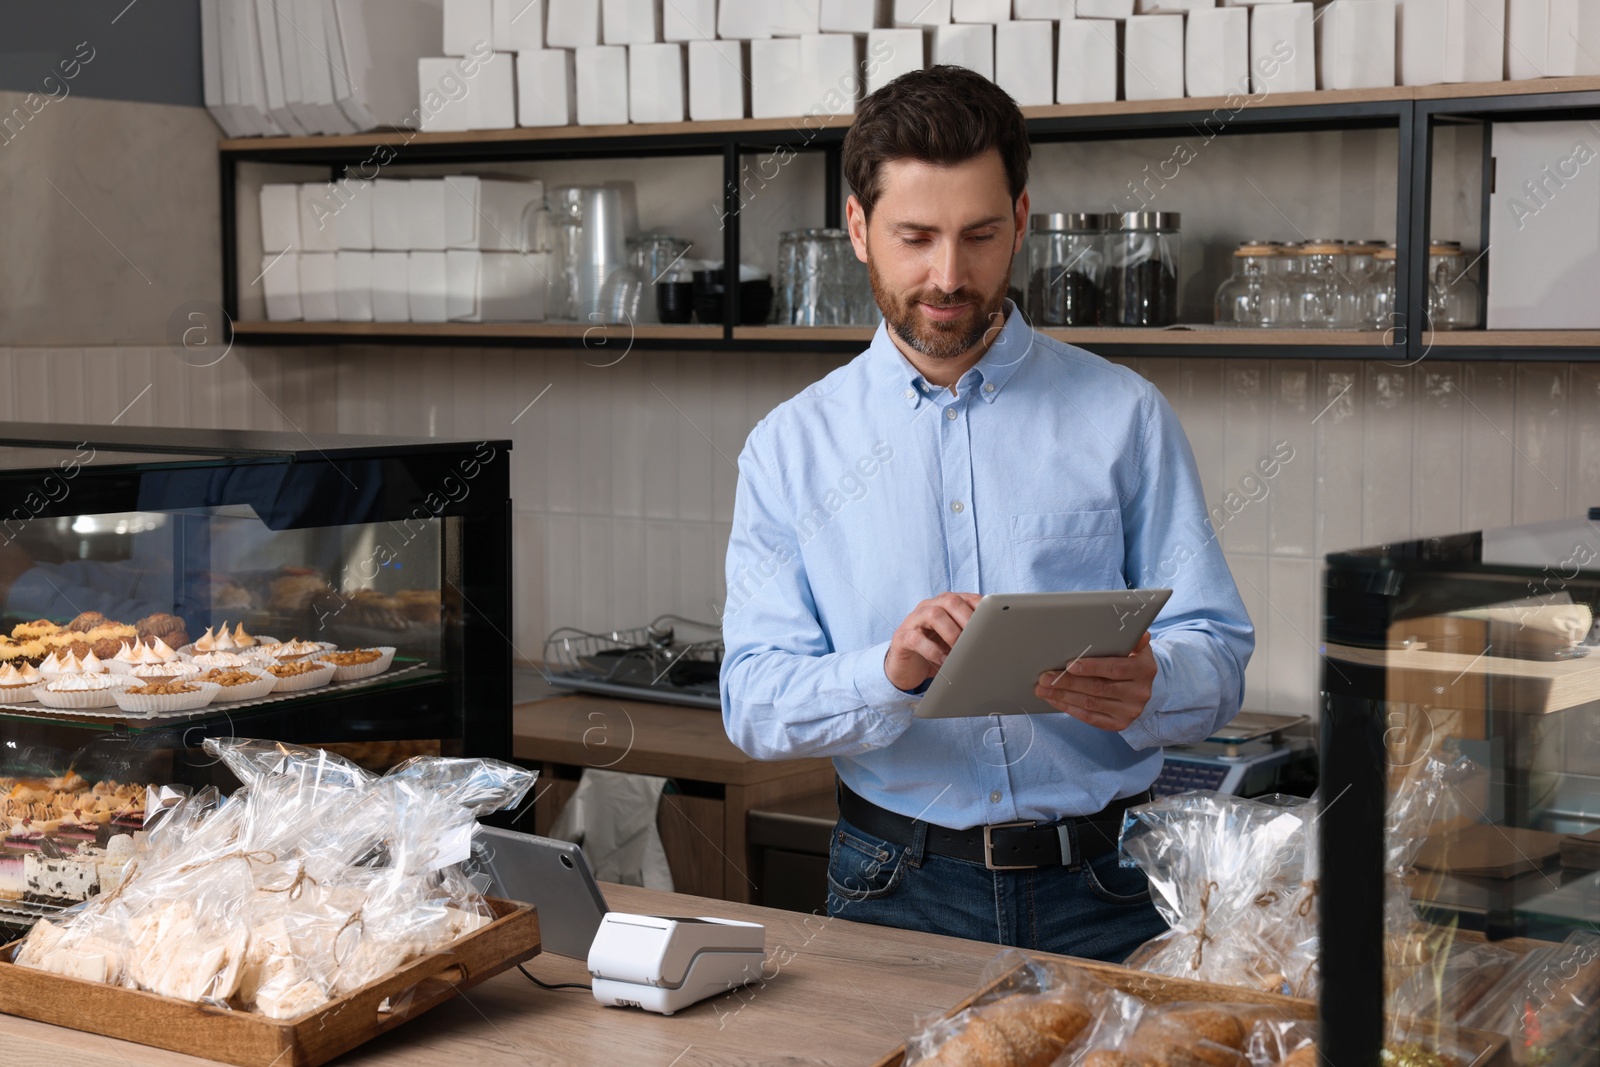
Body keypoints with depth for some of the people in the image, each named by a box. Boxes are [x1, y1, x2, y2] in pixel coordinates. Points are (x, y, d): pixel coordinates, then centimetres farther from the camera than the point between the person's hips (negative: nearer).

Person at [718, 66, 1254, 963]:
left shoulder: (1124, 416, 7)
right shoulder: (792, 446, 8)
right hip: (899, 890, 1)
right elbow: (754, 702, 1)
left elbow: (1218, 656, 5)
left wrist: (1144, 690, -18)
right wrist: (890, 674, -19)